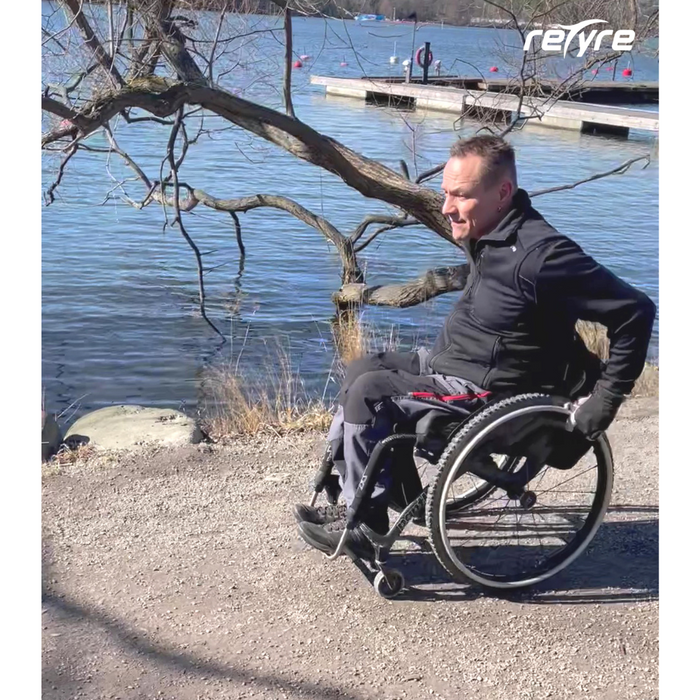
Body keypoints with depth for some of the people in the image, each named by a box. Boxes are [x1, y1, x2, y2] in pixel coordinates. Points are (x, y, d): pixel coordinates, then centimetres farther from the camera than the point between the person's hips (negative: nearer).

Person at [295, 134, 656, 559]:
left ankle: (365, 525, -2)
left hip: (487, 391, -10)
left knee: (369, 392, -17)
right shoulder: (490, 234, 2)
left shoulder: (540, 253, -27)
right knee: (364, 370, 8)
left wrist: (608, 396, -19)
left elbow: (636, 311, -24)